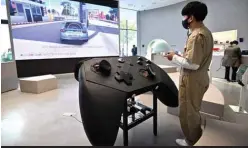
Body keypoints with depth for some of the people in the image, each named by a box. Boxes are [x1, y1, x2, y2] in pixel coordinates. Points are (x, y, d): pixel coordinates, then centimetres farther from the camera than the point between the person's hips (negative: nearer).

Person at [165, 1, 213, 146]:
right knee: (194, 111, 25)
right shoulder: (205, 31, 9)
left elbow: (192, 64, -27)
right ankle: (197, 137, 44)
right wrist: (181, 55, 8)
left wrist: (174, 57, -14)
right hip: (200, 78, 10)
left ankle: (192, 142, 27)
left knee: (187, 113, 7)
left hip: (192, 80, -10)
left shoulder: (196, 35, -22)